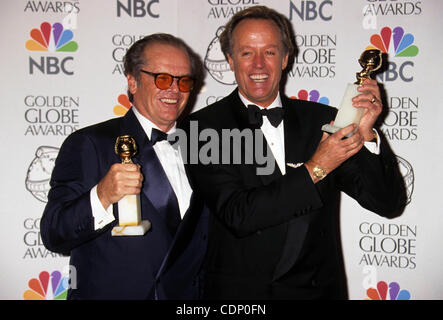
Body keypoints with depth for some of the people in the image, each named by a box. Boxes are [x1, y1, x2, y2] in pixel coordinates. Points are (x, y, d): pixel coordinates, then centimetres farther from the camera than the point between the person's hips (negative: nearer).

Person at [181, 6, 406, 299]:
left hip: (319, 289, 3)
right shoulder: (204, 126, -10)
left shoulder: (322, 120, -2)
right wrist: (314, 168, -23)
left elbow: (389, 205, -4)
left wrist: (366, 134, -18)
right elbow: (236, 215, -20)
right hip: (239, 291, -3)